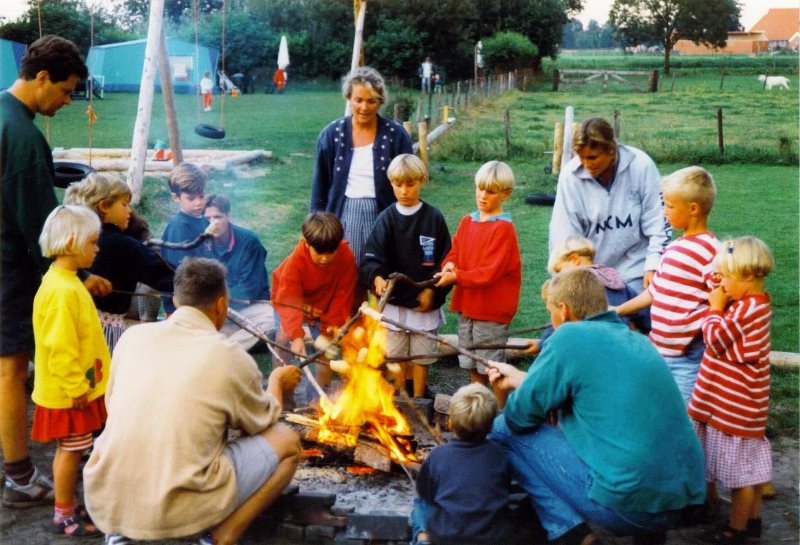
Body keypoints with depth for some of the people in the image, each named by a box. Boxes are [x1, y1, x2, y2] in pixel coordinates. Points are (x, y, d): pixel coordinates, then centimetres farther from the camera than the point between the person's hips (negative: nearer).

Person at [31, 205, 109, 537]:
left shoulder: (68, 282, 8)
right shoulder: (62, 291, -25)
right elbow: (60, 348, -26)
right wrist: (76, 389, -20)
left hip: (77, 388, 10)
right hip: (68, 393, -10)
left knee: (71, 450, 17)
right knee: (71, 450, 3)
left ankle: (68, 506, 29)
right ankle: (64, 516, 16)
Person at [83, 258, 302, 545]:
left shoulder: (132, 335, 4)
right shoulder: (231, 357, -5)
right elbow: (262, 422, 12)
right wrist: (277, 382, 33)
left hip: (103, 502, 5)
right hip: (176, 508, -4)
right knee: (286, 441, 10)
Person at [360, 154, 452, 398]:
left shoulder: (434, 218, -4)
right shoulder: (387, 218, -2)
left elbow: (445, 260, -3)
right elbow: (372, 256, -10)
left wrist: (432, 290, -11)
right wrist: (377, 277, -29)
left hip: (424, 301, -1)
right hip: (393, 300, 1)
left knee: (421, 355, 9)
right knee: (395, 355, 10)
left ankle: (418, 400, 23)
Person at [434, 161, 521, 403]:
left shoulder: (503, 228, -15)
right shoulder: (467, 221, 7)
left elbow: (491, 271, -20)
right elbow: (454, 253, 10)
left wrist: (457, 277, -23)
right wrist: (449, 266, -12)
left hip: (492, 309, -7)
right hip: (467, 305, 7)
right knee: (472, 364, 18)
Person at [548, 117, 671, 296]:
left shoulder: (641, 166, -13)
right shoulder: (571, 175, -12)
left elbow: (658, 221, -6)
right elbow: (563, 232, -8)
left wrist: (653, 266, -9)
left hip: (635, 274, -1)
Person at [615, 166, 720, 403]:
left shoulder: (709, 252, -16)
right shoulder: (674, 248, 11)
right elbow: (655, 291, 19)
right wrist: (618, 311, 22)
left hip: (688, 358, -9)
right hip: (660, 352, 9)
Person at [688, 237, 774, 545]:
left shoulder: (746, 309, -23)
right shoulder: (754, 304, 8)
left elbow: (715, 340, -20)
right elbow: (727, 338, 12)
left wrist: (715, 307, -8)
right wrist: (721, 307, 1)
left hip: (736, 404, -10)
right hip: (741, 403, 10)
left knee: (741, 467, 3)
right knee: (750, 463, 19)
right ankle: (752, 520, 31)